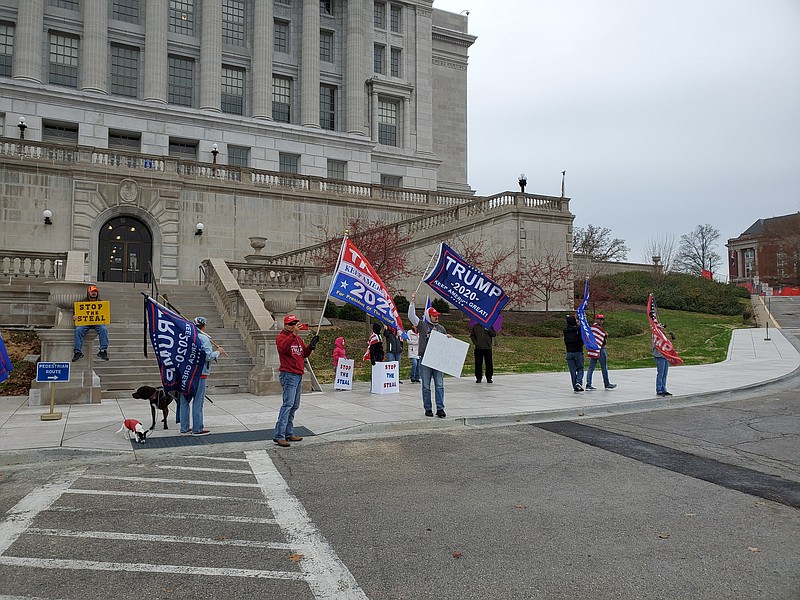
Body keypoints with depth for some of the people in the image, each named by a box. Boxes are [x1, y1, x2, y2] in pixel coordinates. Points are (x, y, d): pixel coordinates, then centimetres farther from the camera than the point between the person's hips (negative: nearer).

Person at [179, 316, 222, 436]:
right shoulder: (204, 338, -10)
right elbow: (209, 356, -16)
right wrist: (218, 351, 0)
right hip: (199, 373, -6)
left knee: (184, 401, 11)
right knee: (198, 402, 1)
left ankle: (184, 428, 16)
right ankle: (197, 429, 6)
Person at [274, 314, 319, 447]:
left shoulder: (298, 339, 20)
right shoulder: (281, 337, -5)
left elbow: (304, 354, 18)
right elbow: (283, 348, -27)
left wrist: (311, 346, -1)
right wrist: (293, 334, -34)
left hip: (298, 376, 9)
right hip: (288, 375, -9)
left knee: (294, 406, 11)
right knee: (288, 404, -15)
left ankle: (289, 434, 17)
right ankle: (279, 435, -16)